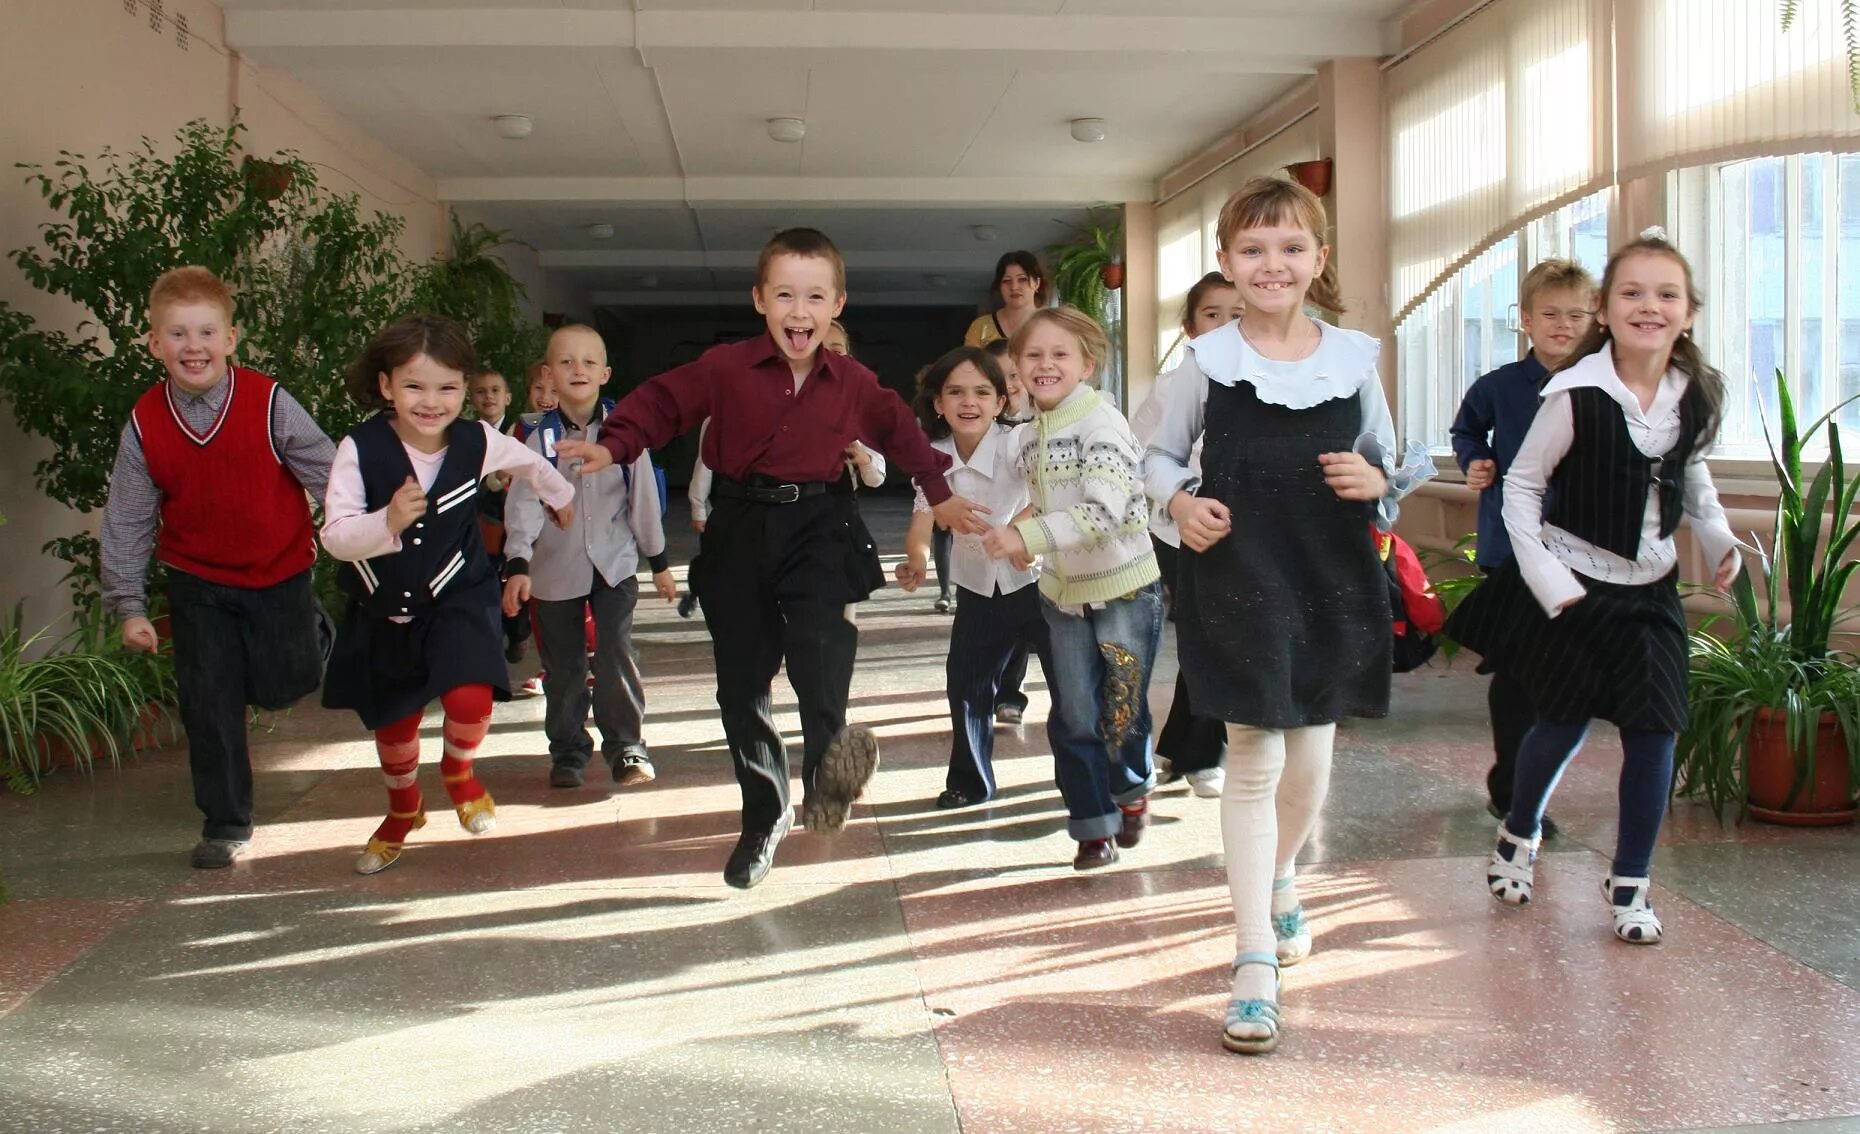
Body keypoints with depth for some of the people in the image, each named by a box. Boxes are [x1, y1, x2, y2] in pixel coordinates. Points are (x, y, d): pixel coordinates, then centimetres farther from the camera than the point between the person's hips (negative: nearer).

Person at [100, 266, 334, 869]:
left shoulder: (269, 403, -16)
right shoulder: (145, 424, -9)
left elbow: (328, 474, -8)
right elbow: (127, 521, -2)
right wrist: (129, 605, -3)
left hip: (280, 570, -2)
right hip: (198, 580, 2)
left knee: (281, 686, 1)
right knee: (209, 701, 2)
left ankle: (311, 629, 37)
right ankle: (226, 825, 15)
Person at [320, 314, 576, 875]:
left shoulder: (477, 442, -14)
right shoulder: (360, 449, -20)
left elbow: (530, 463, 9)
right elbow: (334, 537, -23)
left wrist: (563, 497, 28)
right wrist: (387, 522, -43)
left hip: (458, 598, -1)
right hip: (382, 609, 1)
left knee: (469, 700, -24)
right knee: (392, 723, 17)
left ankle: (458, 770, 13)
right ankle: (403, 809, 48)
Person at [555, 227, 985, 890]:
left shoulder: (853, 384, 1)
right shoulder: (725, 368, -5)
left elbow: (901, 433, 16)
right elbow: (662, 402, 0)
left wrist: (940, 496, 15)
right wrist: (613, 446, -16)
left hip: (818, 528, 0)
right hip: (740, 529, 0)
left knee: (823, 644, -27)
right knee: (742, 681, 6)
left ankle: (828, 766, -5)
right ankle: (765, 818, 21)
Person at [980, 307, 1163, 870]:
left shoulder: (1101, 423, -19)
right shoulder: (1030, 436, 5)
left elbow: (1105, 511, -30)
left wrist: (1027, 537, -36)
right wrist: (1022, 528, 1)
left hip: (1124, 589, -6)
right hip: (1063, 592, 6)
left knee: (1123, 712, 7)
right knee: (1074, 718, 6)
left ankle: (1132, 791, 36)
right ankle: (1093, 826, 19)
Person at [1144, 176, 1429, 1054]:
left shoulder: (1354, 358, 4)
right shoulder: (1206, 360, -2)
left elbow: (1385, 464, 13)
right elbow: (1160, 454, 8)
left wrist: (1375, 482, -9)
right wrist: (1179, 500, -12)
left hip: (1333, 582, 3)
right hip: (1239, 579, -3)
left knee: (1310, 760, 13)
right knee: (1254, 759, -4)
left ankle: (1280, 882, 45)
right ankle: (1255, 962, 3)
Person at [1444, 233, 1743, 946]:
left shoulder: (1699, 394, -4)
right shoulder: (1576, 394, -19)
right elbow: (1521, 486, -10)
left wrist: (1719, 540, 2)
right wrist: (1544, 579, -15)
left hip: (1650, 587, 4)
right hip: (1576, 582, -4)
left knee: (1653, 730, 0)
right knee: (1563, 724, 7)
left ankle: (1629, 883, 16)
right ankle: (1518, 835, 36)